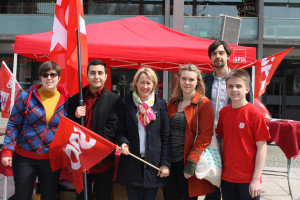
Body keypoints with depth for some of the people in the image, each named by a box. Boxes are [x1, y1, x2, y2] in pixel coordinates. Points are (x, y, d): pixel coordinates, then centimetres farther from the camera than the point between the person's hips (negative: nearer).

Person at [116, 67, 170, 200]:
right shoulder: (127, 103, 4)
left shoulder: (160, 105, 3)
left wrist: (165, 163, -4)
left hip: (154, 162, 0)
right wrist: (123, 142, -14)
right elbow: (121, 131, 9)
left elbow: (166, 137, 1)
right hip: (131, 162, 0)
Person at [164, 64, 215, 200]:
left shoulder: (204, 104, -5)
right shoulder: (173, 103, 11)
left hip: (187, 162, -4)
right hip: (170, 162, 5)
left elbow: (205, 136, -12)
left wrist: (191, 162, -17)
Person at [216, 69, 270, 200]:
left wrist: (256, 179, -13)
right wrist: (219, 169, 7)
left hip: (248, 179, -4)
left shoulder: (255, 114, -11)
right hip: (226, 177, 4)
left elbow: (262, 147, -10)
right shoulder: (223, 112, 3)